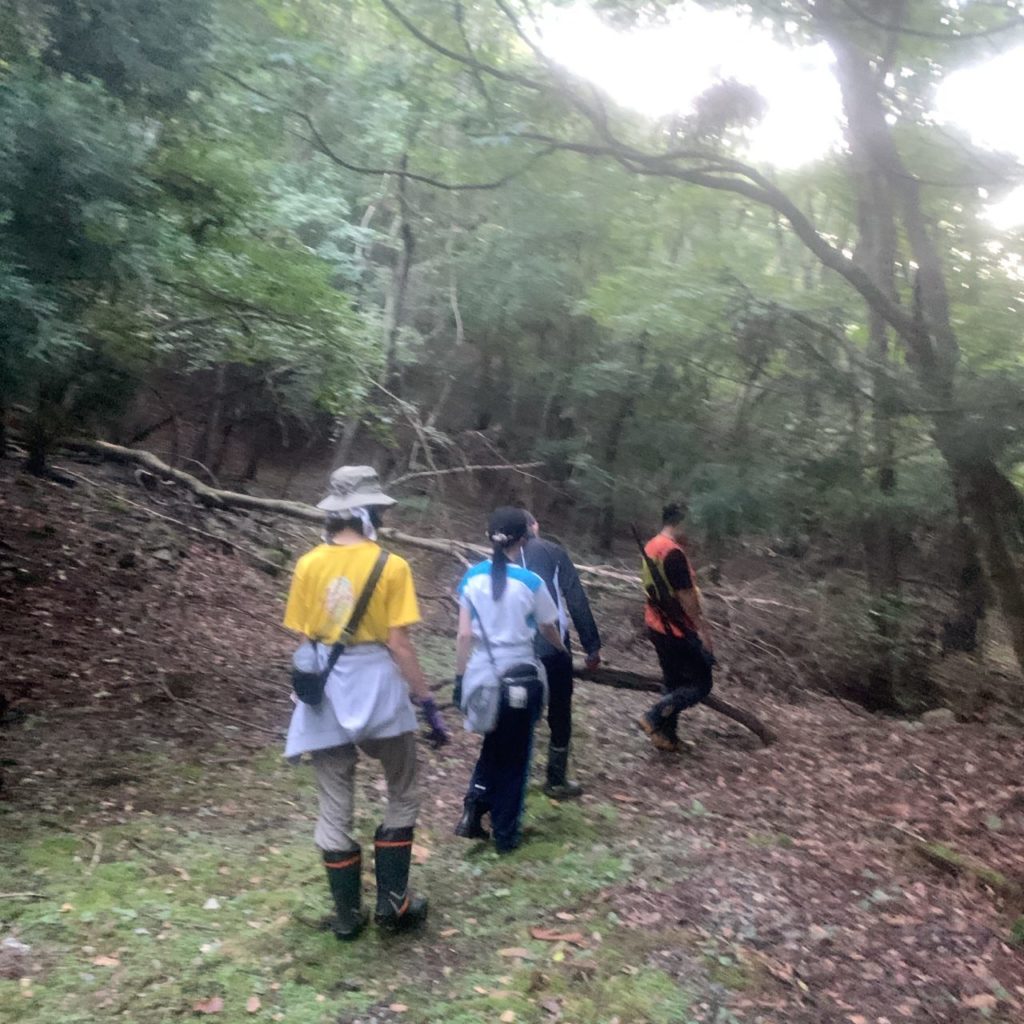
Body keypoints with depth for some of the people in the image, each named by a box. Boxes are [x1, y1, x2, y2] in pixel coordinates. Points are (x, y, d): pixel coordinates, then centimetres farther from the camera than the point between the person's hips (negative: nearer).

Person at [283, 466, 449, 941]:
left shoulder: (308, 564, -2)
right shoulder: (390, 566, -12)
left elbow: (304, 640, 1)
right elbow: (398, 643, -14)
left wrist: (308, 690, 14)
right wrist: (427, 702, -7)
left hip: (325, 688, 4)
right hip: (377, 684, -3)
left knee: (335, 807, 14)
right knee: (403, 796, 18)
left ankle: (347, 913, 23)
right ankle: (392, 902, 19)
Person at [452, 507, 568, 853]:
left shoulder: (473, 577, -3)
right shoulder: (531, 582, -12)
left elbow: (465, 634, -3)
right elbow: (549, 631, 3)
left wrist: (460, 676, 7)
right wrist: (563, 650, 25)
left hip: (484, 675, 3)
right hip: (520, 677, -3)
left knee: (494, 745, 24)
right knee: (514, 754, 13)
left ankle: (473, 813, 13)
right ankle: (506, 833, 23)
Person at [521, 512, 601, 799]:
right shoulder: (553, 551, -2)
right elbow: (577, 599, -7)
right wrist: (592, 644, -4)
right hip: (553, 646, -3)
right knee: (559, 714, 10)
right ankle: (556, 781, 17)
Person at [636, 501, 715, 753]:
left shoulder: (651, 547, 7)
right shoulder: (674, 553, -23)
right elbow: (686, 597, -22)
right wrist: (703, 630, -16)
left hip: (657, 625, 9)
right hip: (677, 630, -9)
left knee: (674, 682, 19)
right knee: (701, 683, 2)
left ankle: (667, 735, 23)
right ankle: (654, 718, -3)